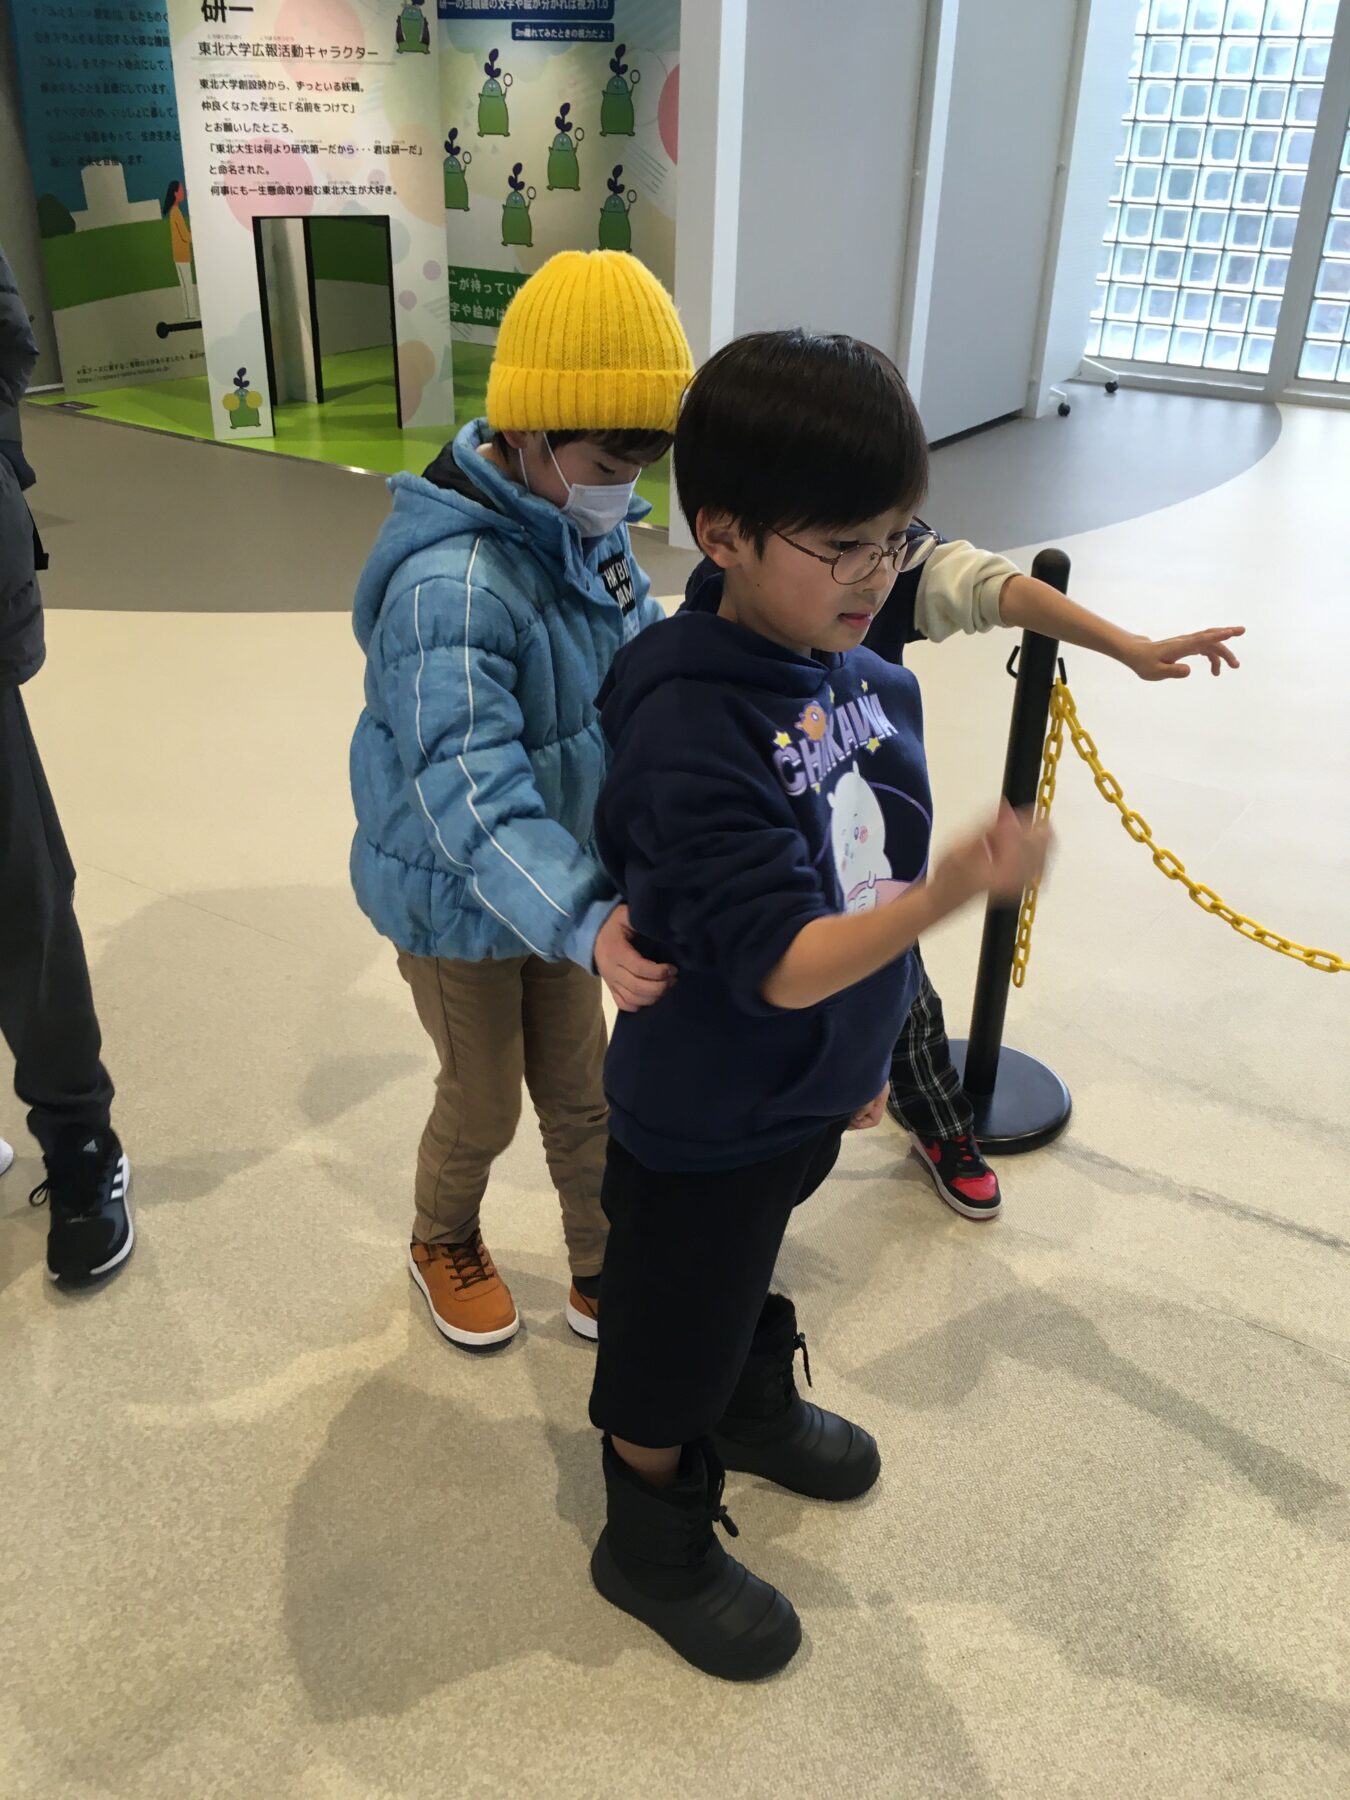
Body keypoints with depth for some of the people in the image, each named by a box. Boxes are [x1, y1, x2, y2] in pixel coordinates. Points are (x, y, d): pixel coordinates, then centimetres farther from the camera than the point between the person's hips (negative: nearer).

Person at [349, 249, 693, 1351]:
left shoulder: (589, 524, -7)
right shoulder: (451, 583, -34)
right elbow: (471, 792, -43)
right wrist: (587, 924, -54)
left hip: (560, 884, 7)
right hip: (457, 904, -6)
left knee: (583, 1093, 20)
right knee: (484, 1106, 16)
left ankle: (605, 1276, 42)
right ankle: (444, 1244, 49)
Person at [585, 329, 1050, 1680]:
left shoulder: (860, 674, -7)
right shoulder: (688, 732, -31)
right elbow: (785, 965, -33)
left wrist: (865, 1049, 14)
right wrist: (952, 890, -46)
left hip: (810, 1088, 7)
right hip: (705, 1119, -7)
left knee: (750, 1268, 33)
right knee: (672, 1332, 17)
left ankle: (756, 1408, 61)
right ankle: (653, 1543, 43)